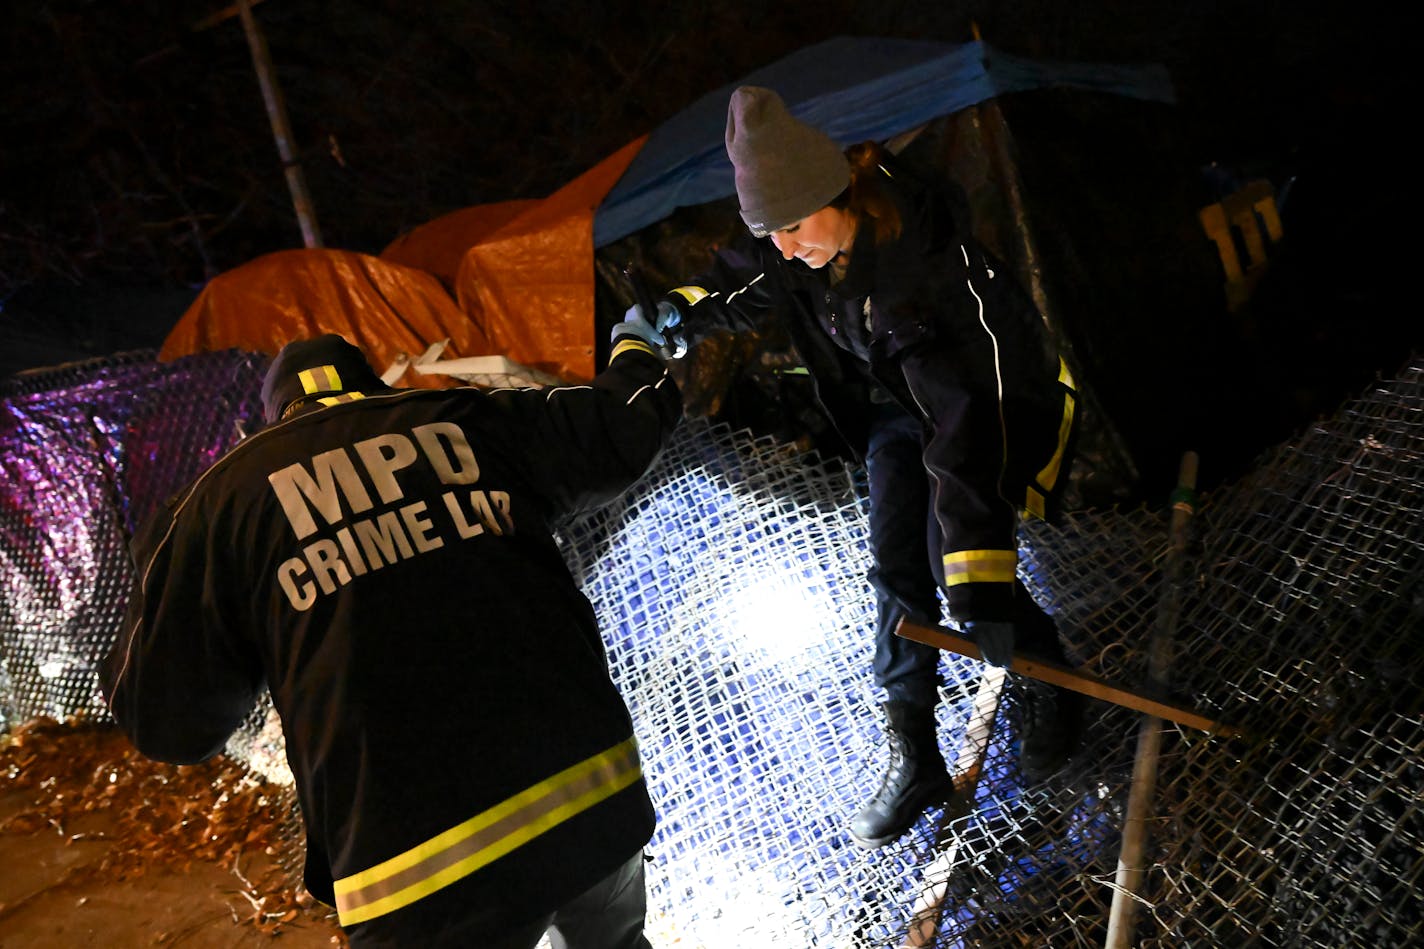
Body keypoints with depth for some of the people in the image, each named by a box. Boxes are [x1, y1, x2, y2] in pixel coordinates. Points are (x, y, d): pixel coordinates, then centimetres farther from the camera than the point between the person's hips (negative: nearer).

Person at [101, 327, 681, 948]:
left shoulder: (228, 490, 4)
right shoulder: (470, 419, 9)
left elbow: (168, 724, 7)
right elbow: (626, 427, 20)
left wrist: (163, 551, 23)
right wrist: (636, 351, 43)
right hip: (595, 801, 3)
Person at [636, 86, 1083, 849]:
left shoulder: (930, 255, -40)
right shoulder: (788, 251, -19)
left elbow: (971, 420, -44)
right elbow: (739, 287, 7)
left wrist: (979, 583, -47)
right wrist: (685, 311, -18)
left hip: (986, 399, -5)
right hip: (894, 407, 6)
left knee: (954, 561, -14)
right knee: (897, 570, -1)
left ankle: (1048, 683, 18)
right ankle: (913, 760, 12)